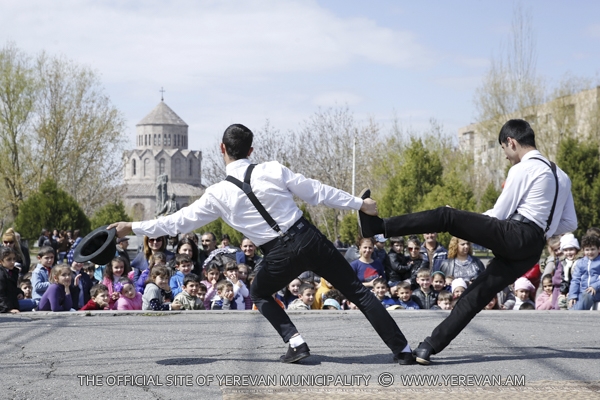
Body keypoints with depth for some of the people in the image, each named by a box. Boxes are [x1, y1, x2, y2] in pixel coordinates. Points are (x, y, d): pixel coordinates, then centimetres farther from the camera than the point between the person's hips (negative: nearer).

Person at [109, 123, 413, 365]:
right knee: (356, 291, 9)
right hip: (310, 238, 1)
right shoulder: (272, 170, 0)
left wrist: (132, 228, 16)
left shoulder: (218, 194, 0)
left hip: (280, 254, -1)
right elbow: (318, 192, 2)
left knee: (259, 294, 28)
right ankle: (402, 350, 5)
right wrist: (359, 204, 12)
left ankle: (296, 344, 9)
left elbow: (177, 222, 6)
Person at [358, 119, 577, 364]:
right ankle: (431, 345, 2)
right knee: (477, 296, 7)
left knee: (447, 217, -10)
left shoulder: (522, 169, -2)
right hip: (531, 252, 8)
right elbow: (570, 224, 23)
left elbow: (499, 214, -1)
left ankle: (378, 225, -19)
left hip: (514, 234, -8)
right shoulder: (561, 176, 23)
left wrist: (473, 224, 16)